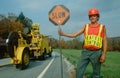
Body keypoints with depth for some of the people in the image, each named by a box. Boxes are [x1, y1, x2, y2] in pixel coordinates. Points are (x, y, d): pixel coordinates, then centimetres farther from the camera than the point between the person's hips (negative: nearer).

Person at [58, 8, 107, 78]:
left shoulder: (102, 27, 2)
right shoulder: (86, 26, 9)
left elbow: (105, 41, 0)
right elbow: (74, 35, 6)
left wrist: (104, 54, -9)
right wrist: (63, 34, -5)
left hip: (96, 53, -2)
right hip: (86, 52, 2)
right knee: (79, 70, -1)